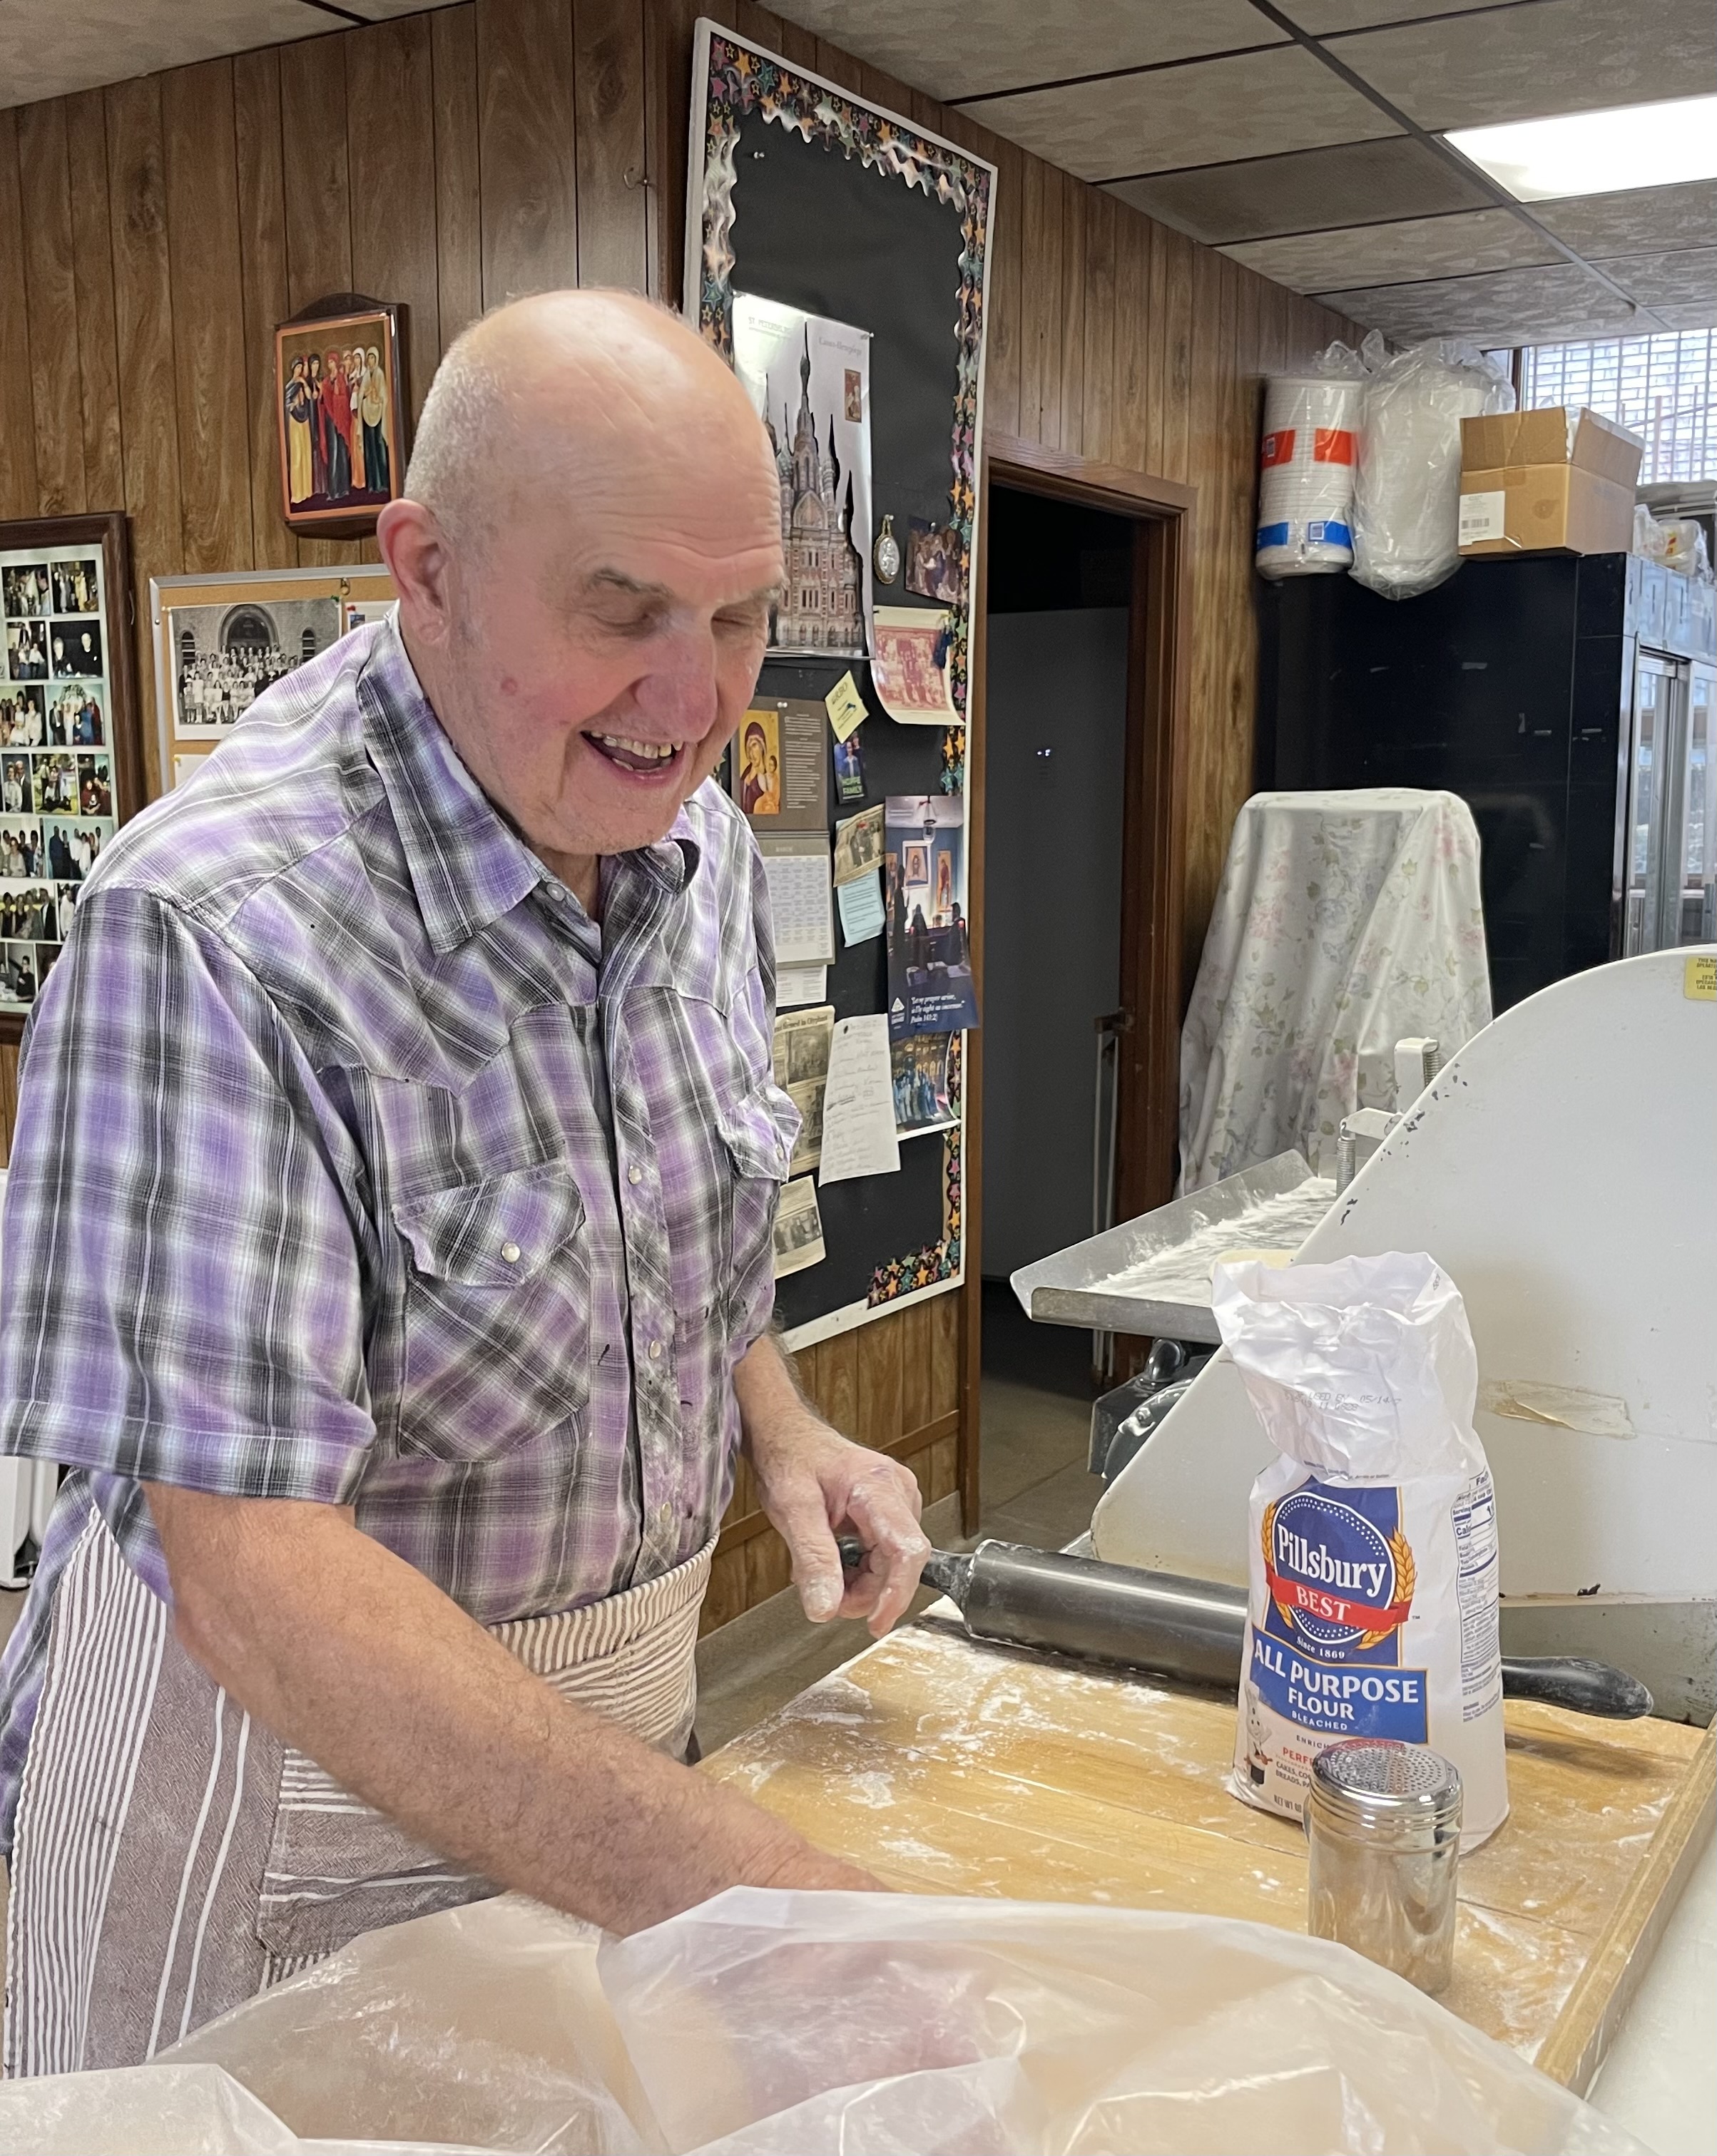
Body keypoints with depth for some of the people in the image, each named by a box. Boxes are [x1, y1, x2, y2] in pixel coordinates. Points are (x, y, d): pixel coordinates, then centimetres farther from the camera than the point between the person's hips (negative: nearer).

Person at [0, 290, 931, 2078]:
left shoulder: (700, 843, -4)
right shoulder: (210, 931, -29)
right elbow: (250, 1564, -33)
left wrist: (777, 1424, -6)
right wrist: (724, 1877, -39)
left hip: (623, 1700, 7)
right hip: (295, 1753, -6)